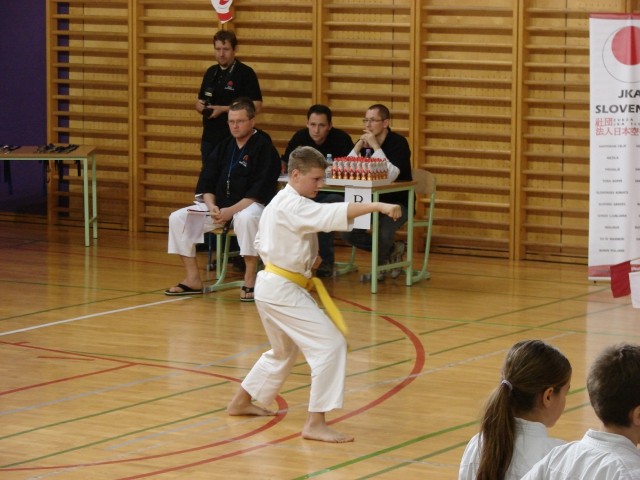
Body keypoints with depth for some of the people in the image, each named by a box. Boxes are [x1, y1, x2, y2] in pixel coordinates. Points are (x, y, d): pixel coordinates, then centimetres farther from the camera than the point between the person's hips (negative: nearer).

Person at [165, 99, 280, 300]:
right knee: (178, 218, -7)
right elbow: (206, 182, 8)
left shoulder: (264, 148, -10)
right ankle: (193, 279, -1)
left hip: (249, 206, -7)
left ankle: (250, 281, -31)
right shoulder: (224, 147, 11)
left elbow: (260, 191, -18)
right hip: (219, 206, 7)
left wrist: (231, 211, -25)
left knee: (246, 219, -42)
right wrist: (211, 206, -13)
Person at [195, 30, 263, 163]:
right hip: (209, 138, 6)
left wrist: (224, 109, -17)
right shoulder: (211, 72, 13)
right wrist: (201, 107, -3)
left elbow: (256, 106, -13)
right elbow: (200, 101, 22)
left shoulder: (246, 73, -7)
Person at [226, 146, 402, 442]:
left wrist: (303, 261, 13)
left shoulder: (278, 204, 13)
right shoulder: (294, 207, -19)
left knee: (283, 351, 29)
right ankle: (315, 423, -14)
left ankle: (242, 402, 41)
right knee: (330, 345, -14)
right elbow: (333, 214, -35)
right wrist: (377, 206, -43)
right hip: (283, 291, -11)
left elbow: (261, 243, 22)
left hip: (271, 284, 11)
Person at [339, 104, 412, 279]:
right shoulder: (365, 143, 4)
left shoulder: (398, 142, -14)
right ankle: (391, 250, 9)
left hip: (398, 202, -6)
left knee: (383, 233, -33)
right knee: (348, 232, -12)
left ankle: (381, 264, 2)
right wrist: (358, 147, -16)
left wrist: (375, 146, -28)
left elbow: (391, 176, -30)